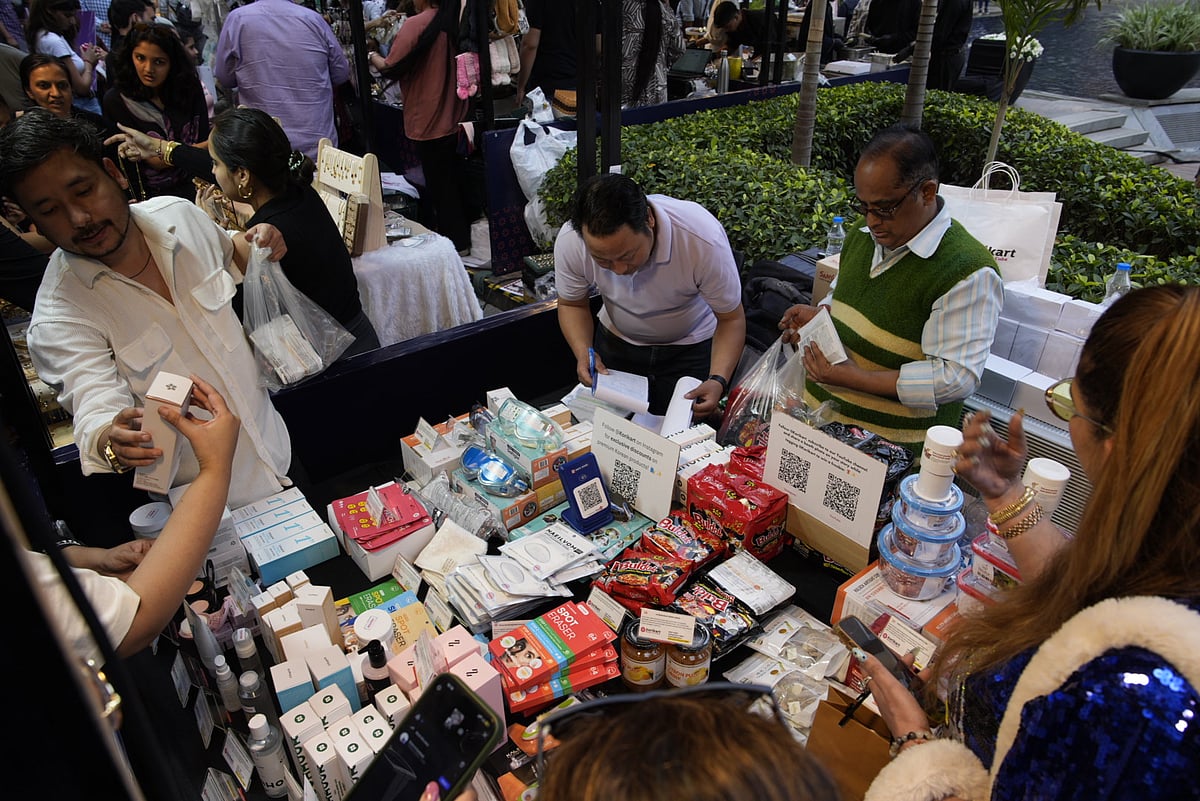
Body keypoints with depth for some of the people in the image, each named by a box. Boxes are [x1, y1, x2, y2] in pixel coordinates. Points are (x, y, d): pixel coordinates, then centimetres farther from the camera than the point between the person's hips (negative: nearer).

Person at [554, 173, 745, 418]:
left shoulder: (704, 240, -36)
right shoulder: (570, 241, -27)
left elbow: (731, 318, -20)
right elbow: (571, 304, -6)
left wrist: (718, 380, -36)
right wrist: (584, 352, -25)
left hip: (689, 348, -2)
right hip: (615, 342, 2)